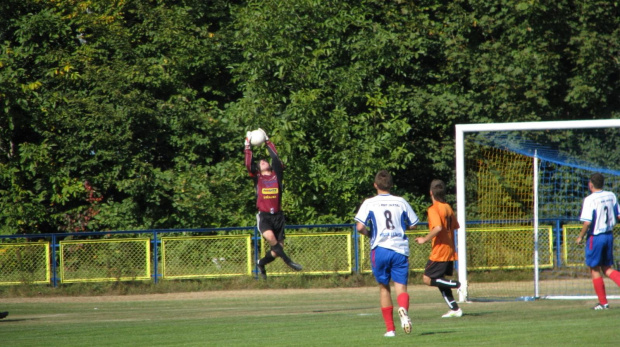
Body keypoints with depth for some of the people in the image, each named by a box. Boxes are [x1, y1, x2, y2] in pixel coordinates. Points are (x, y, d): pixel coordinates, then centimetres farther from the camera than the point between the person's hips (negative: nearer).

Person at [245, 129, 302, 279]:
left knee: (278, 247, 0)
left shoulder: (276, 175, 11)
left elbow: (276, 158, 9)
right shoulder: (257, 178, 8)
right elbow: (248, 164, -2)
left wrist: (267, 142, 14)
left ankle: (261, 264, 27)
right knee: (270, 236, -32)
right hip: (264, 216, -3)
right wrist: (248, 146, -2)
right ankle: (288, 261, -21)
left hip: (278, 215, 3)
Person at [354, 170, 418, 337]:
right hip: (400, 249, 1)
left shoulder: (369, 203, 0)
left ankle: (390, 328, 14)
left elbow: (360, 227, -10)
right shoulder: (401, 202, 7)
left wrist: (369, 234, 12)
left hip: (380, 248, -1)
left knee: (384, 287, 13)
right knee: (400, 286, -3)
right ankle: (403, 308, -38)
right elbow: (413, 224, 12)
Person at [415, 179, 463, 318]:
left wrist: (425, 239, -17)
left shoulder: (433, 209, -14)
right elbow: (455, 226, 15)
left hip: (439, 251, -8)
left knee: (427, 279, -3)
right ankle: (454, 308, 9)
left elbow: (438, 227, -28)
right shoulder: (448, 208, 10)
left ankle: (455, 284, -15)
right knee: (439, 280, 14)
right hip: (450, 251, 8)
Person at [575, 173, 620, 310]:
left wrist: (580, 237, -7)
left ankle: (603, 302, 10)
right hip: (609, 235, 6)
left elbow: (587, 222, -20)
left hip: (595, 236, -6)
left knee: (595, 270, 7)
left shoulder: (590, 199, -16)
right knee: (607, 268, 16)